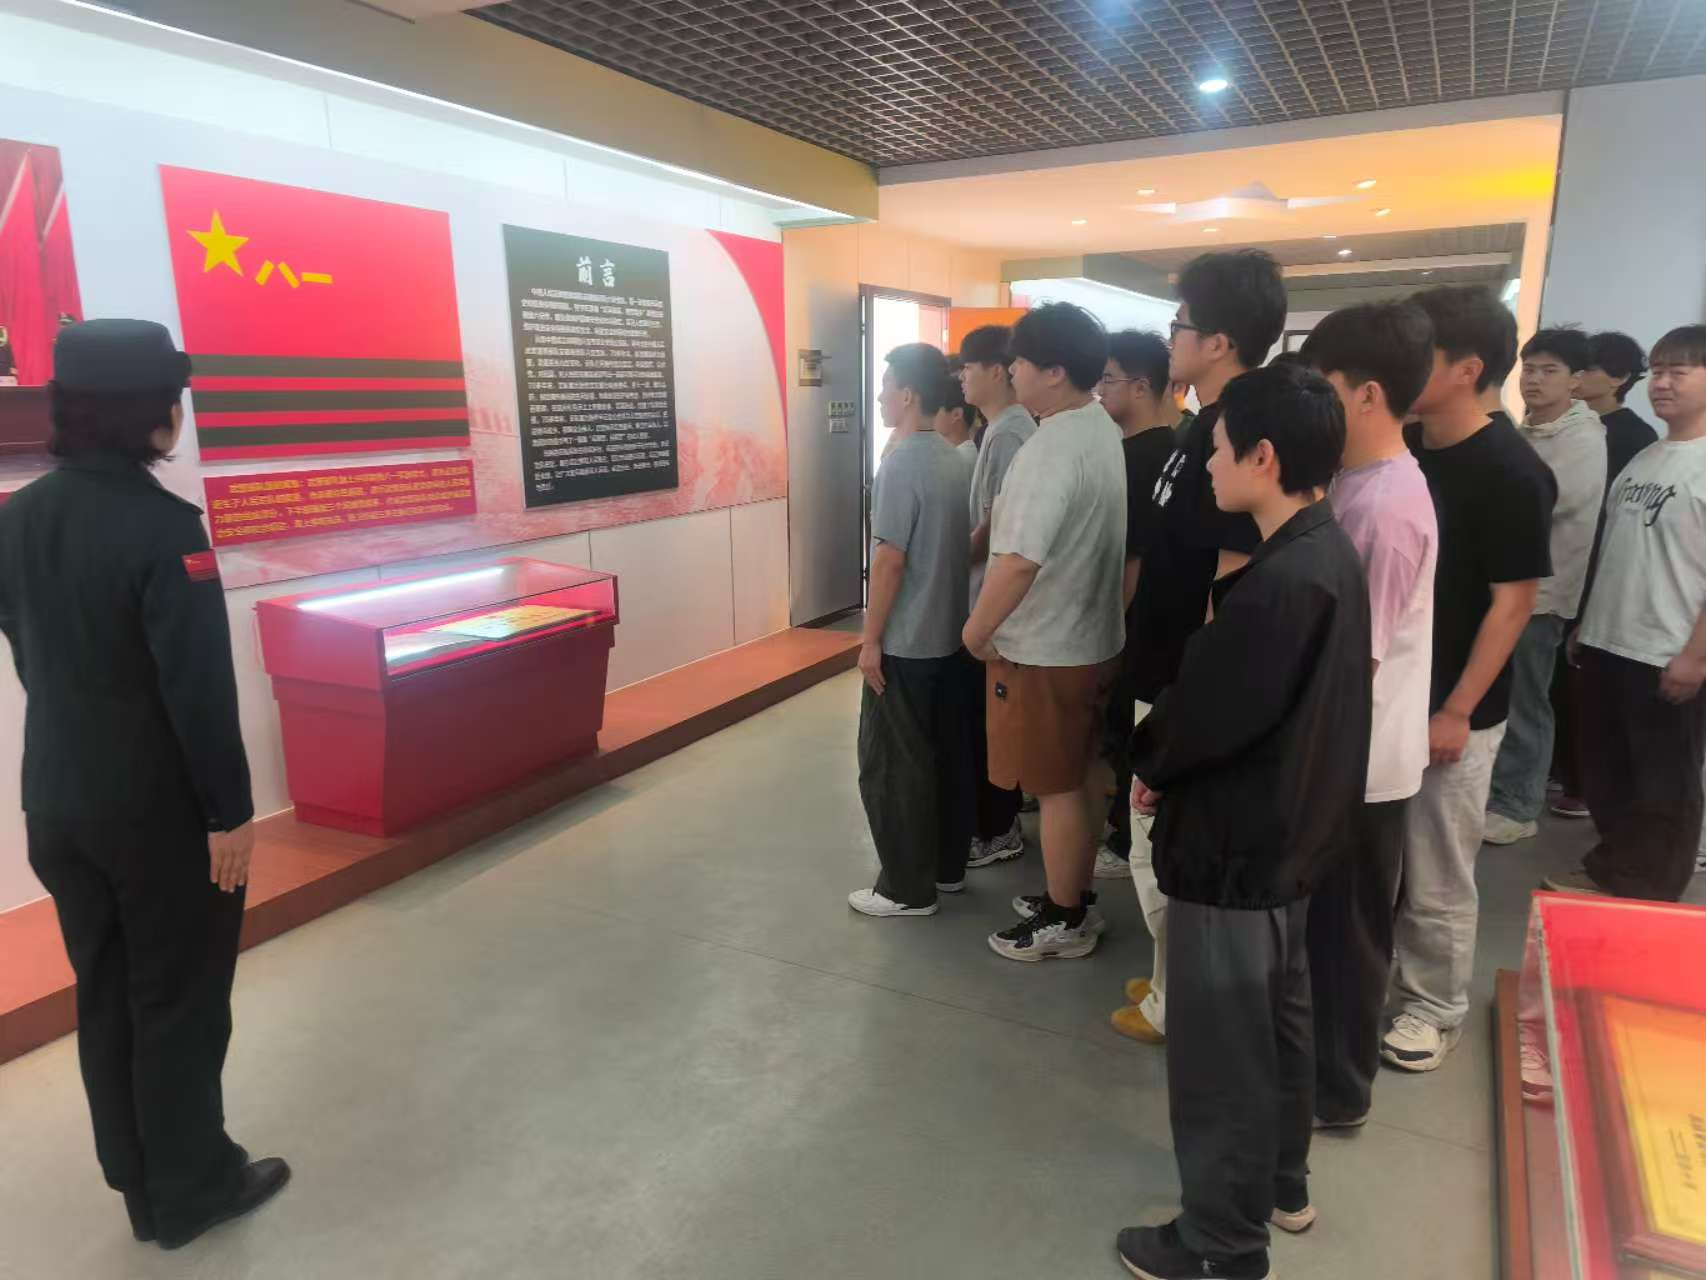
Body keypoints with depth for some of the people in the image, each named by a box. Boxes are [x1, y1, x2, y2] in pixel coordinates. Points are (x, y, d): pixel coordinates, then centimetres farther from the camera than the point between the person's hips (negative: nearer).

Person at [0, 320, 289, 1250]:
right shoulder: (161, 524, -21)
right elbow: (198, 683, -22)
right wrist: (230, 809, -15)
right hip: (159, 806, -7)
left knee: (105, 996, 17)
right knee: (178, 999, 9)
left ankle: (142, 1188, 32)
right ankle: (190, 1189, 25)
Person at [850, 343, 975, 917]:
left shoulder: (901, 464, -18)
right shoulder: (956, 461, 7)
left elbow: (890, 560, -19)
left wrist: (871, 639, -13)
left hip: (905, 643, -8)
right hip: (950, 635, 9)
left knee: (892, 766, 2)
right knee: (948, 755, 15)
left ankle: (908, 888, 10)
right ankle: (948, 867, 27)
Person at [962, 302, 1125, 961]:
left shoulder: (1053, 448, -24)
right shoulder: (1104, 431, 7)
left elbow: (1019, 559, -31)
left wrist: (976, 630, -18)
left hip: (1044, 648, -10)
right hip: (1093, 636, 10)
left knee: (1057, 787, 3)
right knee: (1084, 775, 18)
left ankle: (1064, 922, 18)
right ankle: (1074, 897, 34)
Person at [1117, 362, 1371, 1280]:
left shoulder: (1281, 583, -28)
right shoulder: (1327, 553, 3)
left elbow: (1204, 712, -23)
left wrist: (1149, 764, -3)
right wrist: (1169, 762, 2)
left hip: (1234, 848, -10)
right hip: (1291, 834, 10)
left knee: (1219, 1056, 7)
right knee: (1277, 1020, 25)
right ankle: (1281, 1185, 45)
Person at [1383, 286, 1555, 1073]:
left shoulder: (1510, 472, -15)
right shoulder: (1403, 448, 3)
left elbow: (1514, 600, -15)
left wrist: (1456, 711, -17)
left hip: (1451, 709, -6)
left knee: (1436, 877, 7)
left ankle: (1435, 1008, 27)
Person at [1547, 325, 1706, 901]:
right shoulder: (1643, 458, 11)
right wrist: (1587, 621, 16)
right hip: (1607, 644, 7)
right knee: (1606, 771, 17)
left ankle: (1650, 900, 21)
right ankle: (1609, 872, 33)